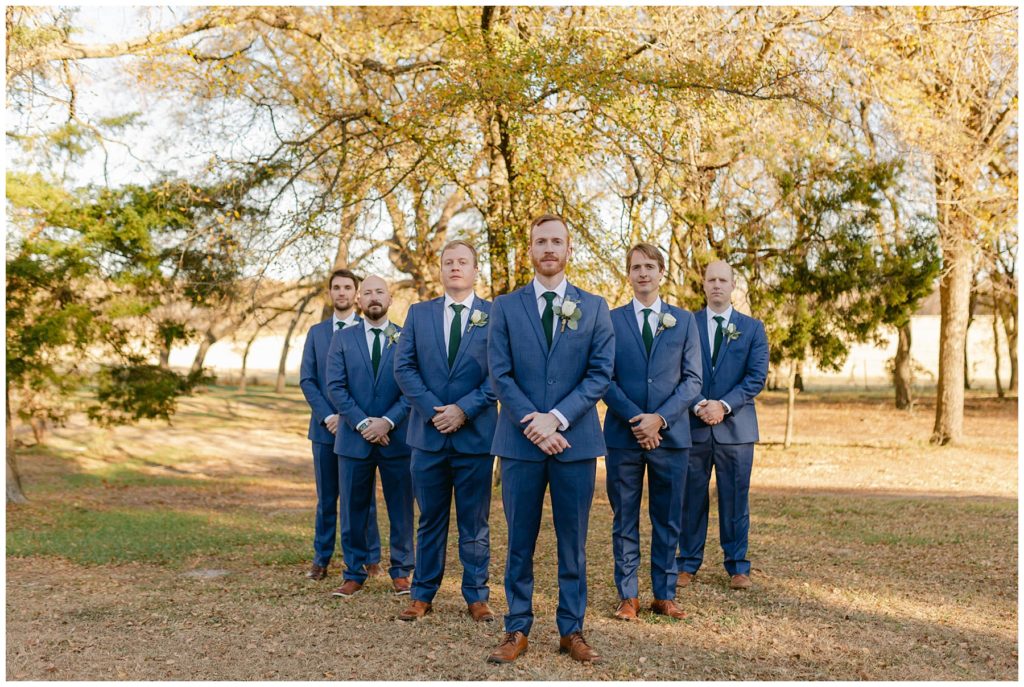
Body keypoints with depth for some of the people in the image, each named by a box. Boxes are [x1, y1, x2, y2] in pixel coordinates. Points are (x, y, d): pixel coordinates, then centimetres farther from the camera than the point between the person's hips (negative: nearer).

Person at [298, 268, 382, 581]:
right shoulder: (315, 332, 10)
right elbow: (306, 380, 4)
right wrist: (327, 416, -9)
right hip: (325, 426, 3)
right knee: (326, 497, 9)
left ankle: (371, 559, 13)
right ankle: (321, 559, 17)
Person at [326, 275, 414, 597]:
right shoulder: (342, 339, 6)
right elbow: (335, 387, -2)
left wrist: (388, 421, -14)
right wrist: (363, 423, -12)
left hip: (397, 437, -1)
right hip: (354, 438, 1)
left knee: (401, 510, 5)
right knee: (353, 510, 7)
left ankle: (400, 571, 18)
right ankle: (354, 574, 18)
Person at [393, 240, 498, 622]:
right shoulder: (419, 313, 9)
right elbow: (403, 366, 2)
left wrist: (464, 409, -14)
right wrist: (432, 408, -10)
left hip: (475, 433, -2)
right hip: (428, 432, 2)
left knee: (475, 521, 6)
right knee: (430, 519, 10)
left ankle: (477, 597, 16)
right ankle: (423, 595, 19)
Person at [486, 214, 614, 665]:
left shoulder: (594, 307, 6)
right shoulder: (505, 307, 6)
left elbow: (601, 373, -1)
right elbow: (499, 374, -1)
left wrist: (557, 417, -13)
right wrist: (534, 425, -13)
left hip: (576, 440, 0)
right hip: (520, 441, 0)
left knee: (573, 542, 7)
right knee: (519, 542, 7)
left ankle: (572, 630, 17)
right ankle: (517, 629, 16)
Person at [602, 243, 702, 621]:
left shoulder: (684, 320, 8)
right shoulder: (611, 320, 5)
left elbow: (693, 379, 3)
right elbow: (604, 378, 0)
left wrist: (659, 418, -11)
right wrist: (636, 419, -13)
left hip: (671, 434, 1)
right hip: (623, 434, -1)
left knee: (668, 520, 7)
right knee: (624, 520, 5)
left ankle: (664, 596, 17)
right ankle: (627, 596, 15)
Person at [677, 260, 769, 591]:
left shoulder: (752, 328, 7)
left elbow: (757, 376, -1)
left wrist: (724, 405, -13)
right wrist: (698, 405, -14)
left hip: (736, 426, 0)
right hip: (693, 426, 0)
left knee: (735, 499, 5)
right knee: (692, 499, 5)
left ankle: (737, 567, 15)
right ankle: (688, 564, 15)